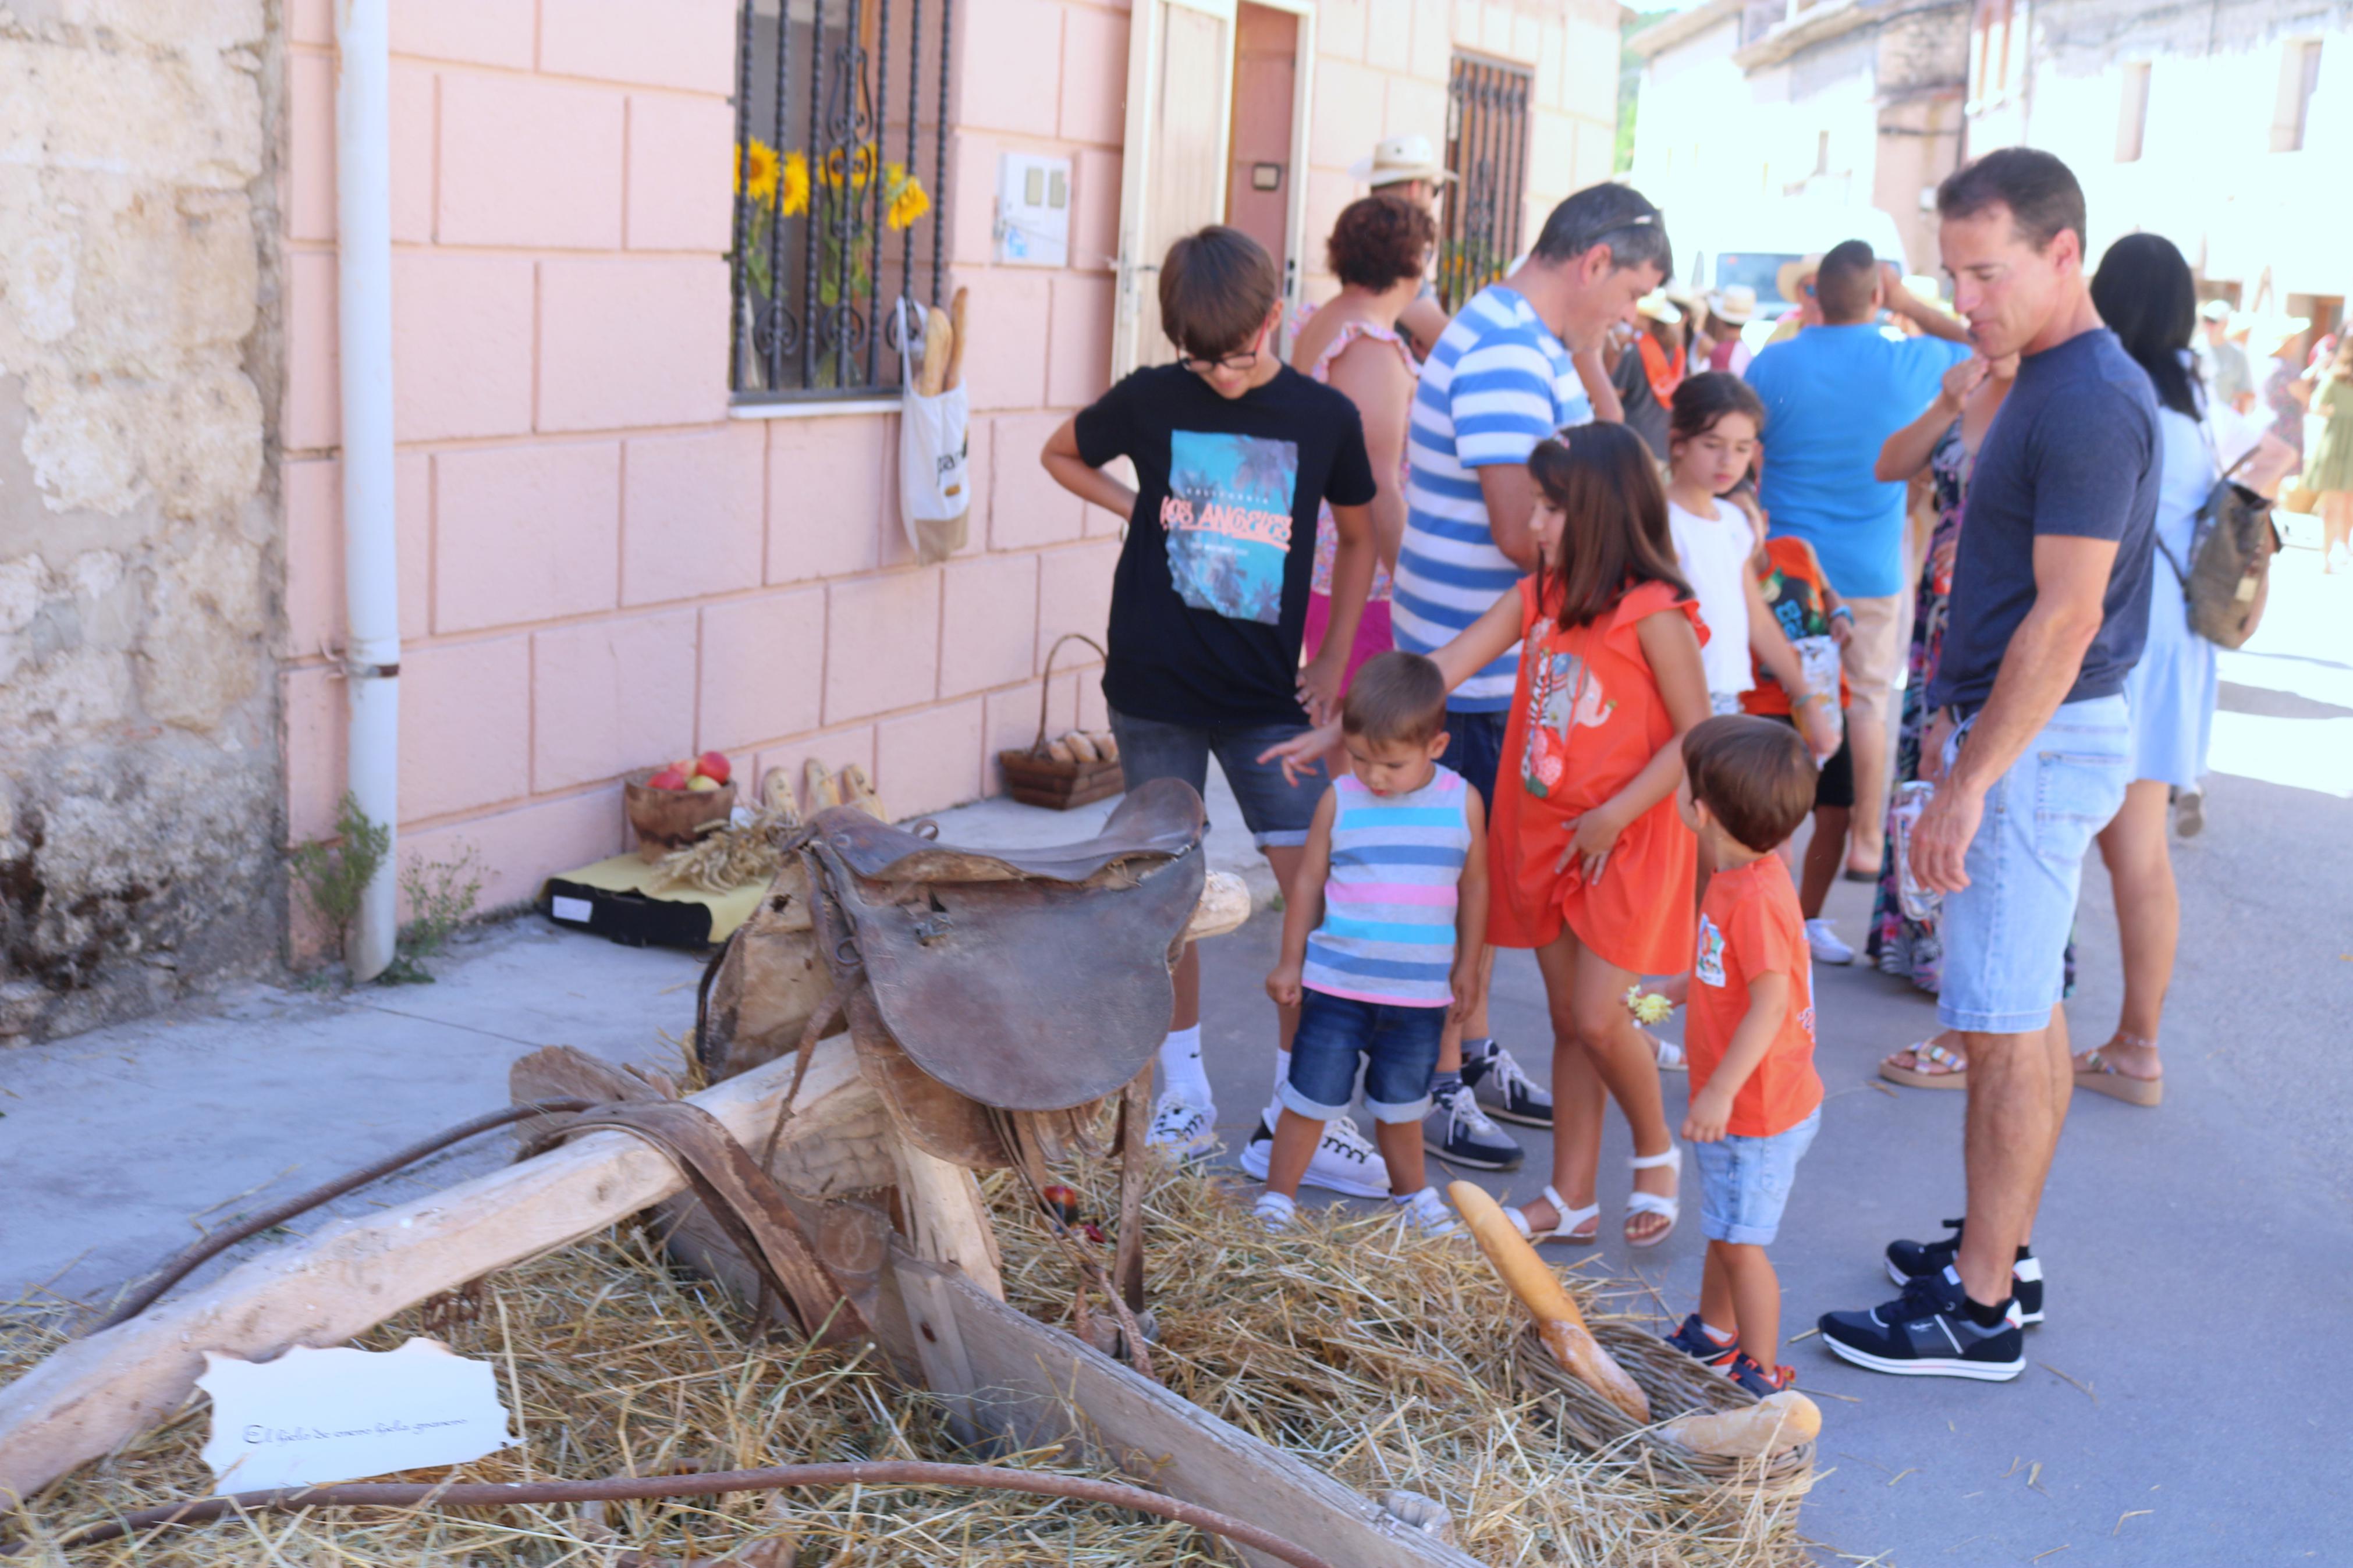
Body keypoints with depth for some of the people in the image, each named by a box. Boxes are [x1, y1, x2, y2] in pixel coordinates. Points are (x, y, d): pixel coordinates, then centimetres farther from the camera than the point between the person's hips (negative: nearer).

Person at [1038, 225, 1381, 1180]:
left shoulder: (1324, 417, -2)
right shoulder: (1152, 400, -2)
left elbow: (1357, 538, 13)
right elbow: (1061, 454, 16)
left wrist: (1333, 660, 8)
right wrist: (1138, 510, 1)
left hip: (1267, 695, 0)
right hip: (1154, 688, 0)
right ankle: (1185, 1091, 23)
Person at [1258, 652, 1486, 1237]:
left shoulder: (1463, 803, -4)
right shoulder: (1339, 800, -7)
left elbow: (1473, 884, 8)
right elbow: (1307, 883, 3)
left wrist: (1466, 964, 12)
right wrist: (1290, 962, 7)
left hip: (1422, 989, 1)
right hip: (1337, 983, -1)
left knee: (1402, 1102, 16)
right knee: (1313, 1095, 3)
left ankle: (1412, 1194, 37)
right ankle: (1277, 1199, 18)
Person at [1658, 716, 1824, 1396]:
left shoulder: (1755, 896, -28)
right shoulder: (1743, 877, 4)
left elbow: (1771, 1001, -31)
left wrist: (1721, 1092, -30)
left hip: (1758, 1111, -10)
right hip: (1738, 1104, 10)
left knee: (1740, 1241, 1)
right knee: (1723, 1227, 24)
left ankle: (1762, 1371, 15)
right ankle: (1713, 1334, 41)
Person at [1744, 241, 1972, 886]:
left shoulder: (1773, 364, -7)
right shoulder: (1911, 363, -7)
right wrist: (1909, 303, 11)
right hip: (1872, 572, 0)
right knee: (1867, 703, 10)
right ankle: (1865, 841, 15)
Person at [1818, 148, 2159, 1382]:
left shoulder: (2091, 401, -19)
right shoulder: (2051, 383, 13)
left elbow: (2066, 614, -23)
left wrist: (1967, 786, -24)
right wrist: (1957, 710, 20)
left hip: (2041, 744, -10)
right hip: (2021, 728, 10)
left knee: (2003, 1029, -4)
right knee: (2023, 1017, 16)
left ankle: (1979, 1311, 4)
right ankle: (2002, 1251, 28)